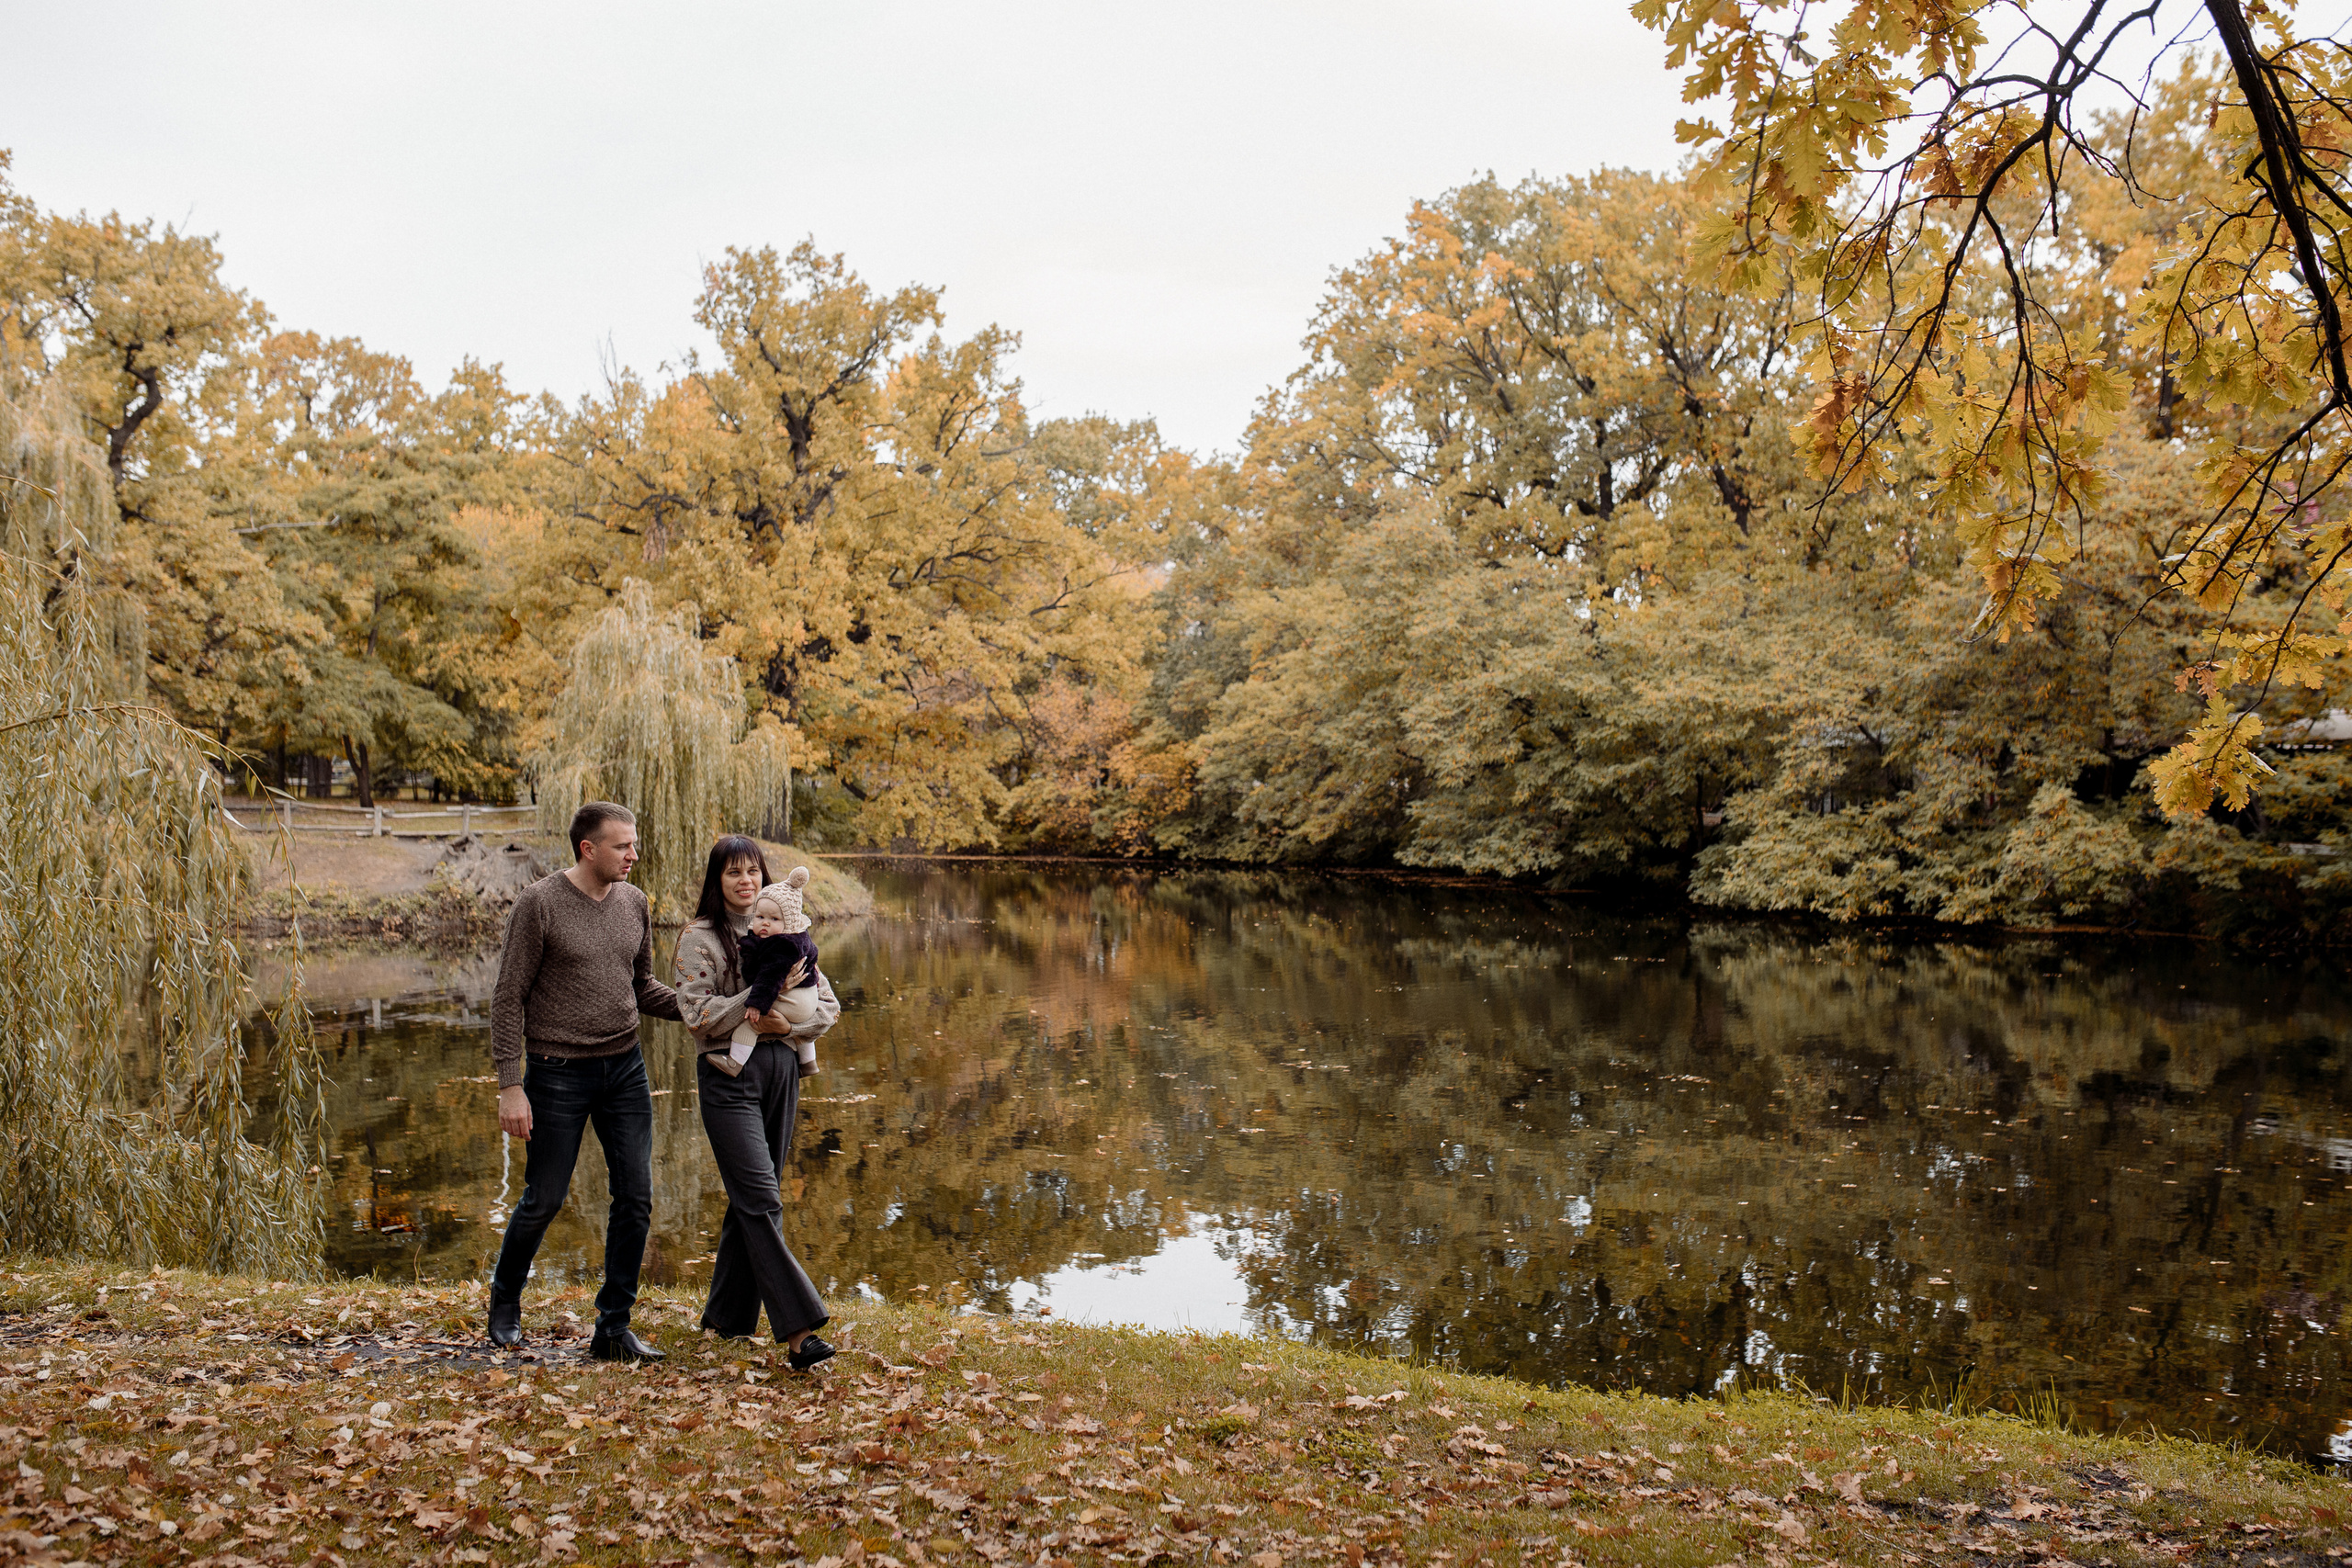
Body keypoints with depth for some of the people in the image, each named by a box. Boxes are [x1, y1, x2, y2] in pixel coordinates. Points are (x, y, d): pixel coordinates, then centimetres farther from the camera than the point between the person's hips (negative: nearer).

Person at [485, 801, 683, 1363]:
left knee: (636, 1198, 0)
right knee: (544, 1199, 5)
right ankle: (506, 1297, 33)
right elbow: (508, 997, -10)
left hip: (625, 1067, 5)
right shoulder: (540, 903, -11)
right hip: (558, 1073, -5)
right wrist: (510, 1086, -14)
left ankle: (614, 1328, 11)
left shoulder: (634, 904, 5)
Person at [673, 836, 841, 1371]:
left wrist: (790, 1025, -10)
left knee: (752, 1198, 12)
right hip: (729, 1073, -5)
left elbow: (828, 1001, 9)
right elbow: (699, 1015, -11)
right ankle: (798, 1330, -18)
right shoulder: (699, 938, -1)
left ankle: (727, 1315, 25)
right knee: (761, 1200, -12)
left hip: (780, 1070, 5)